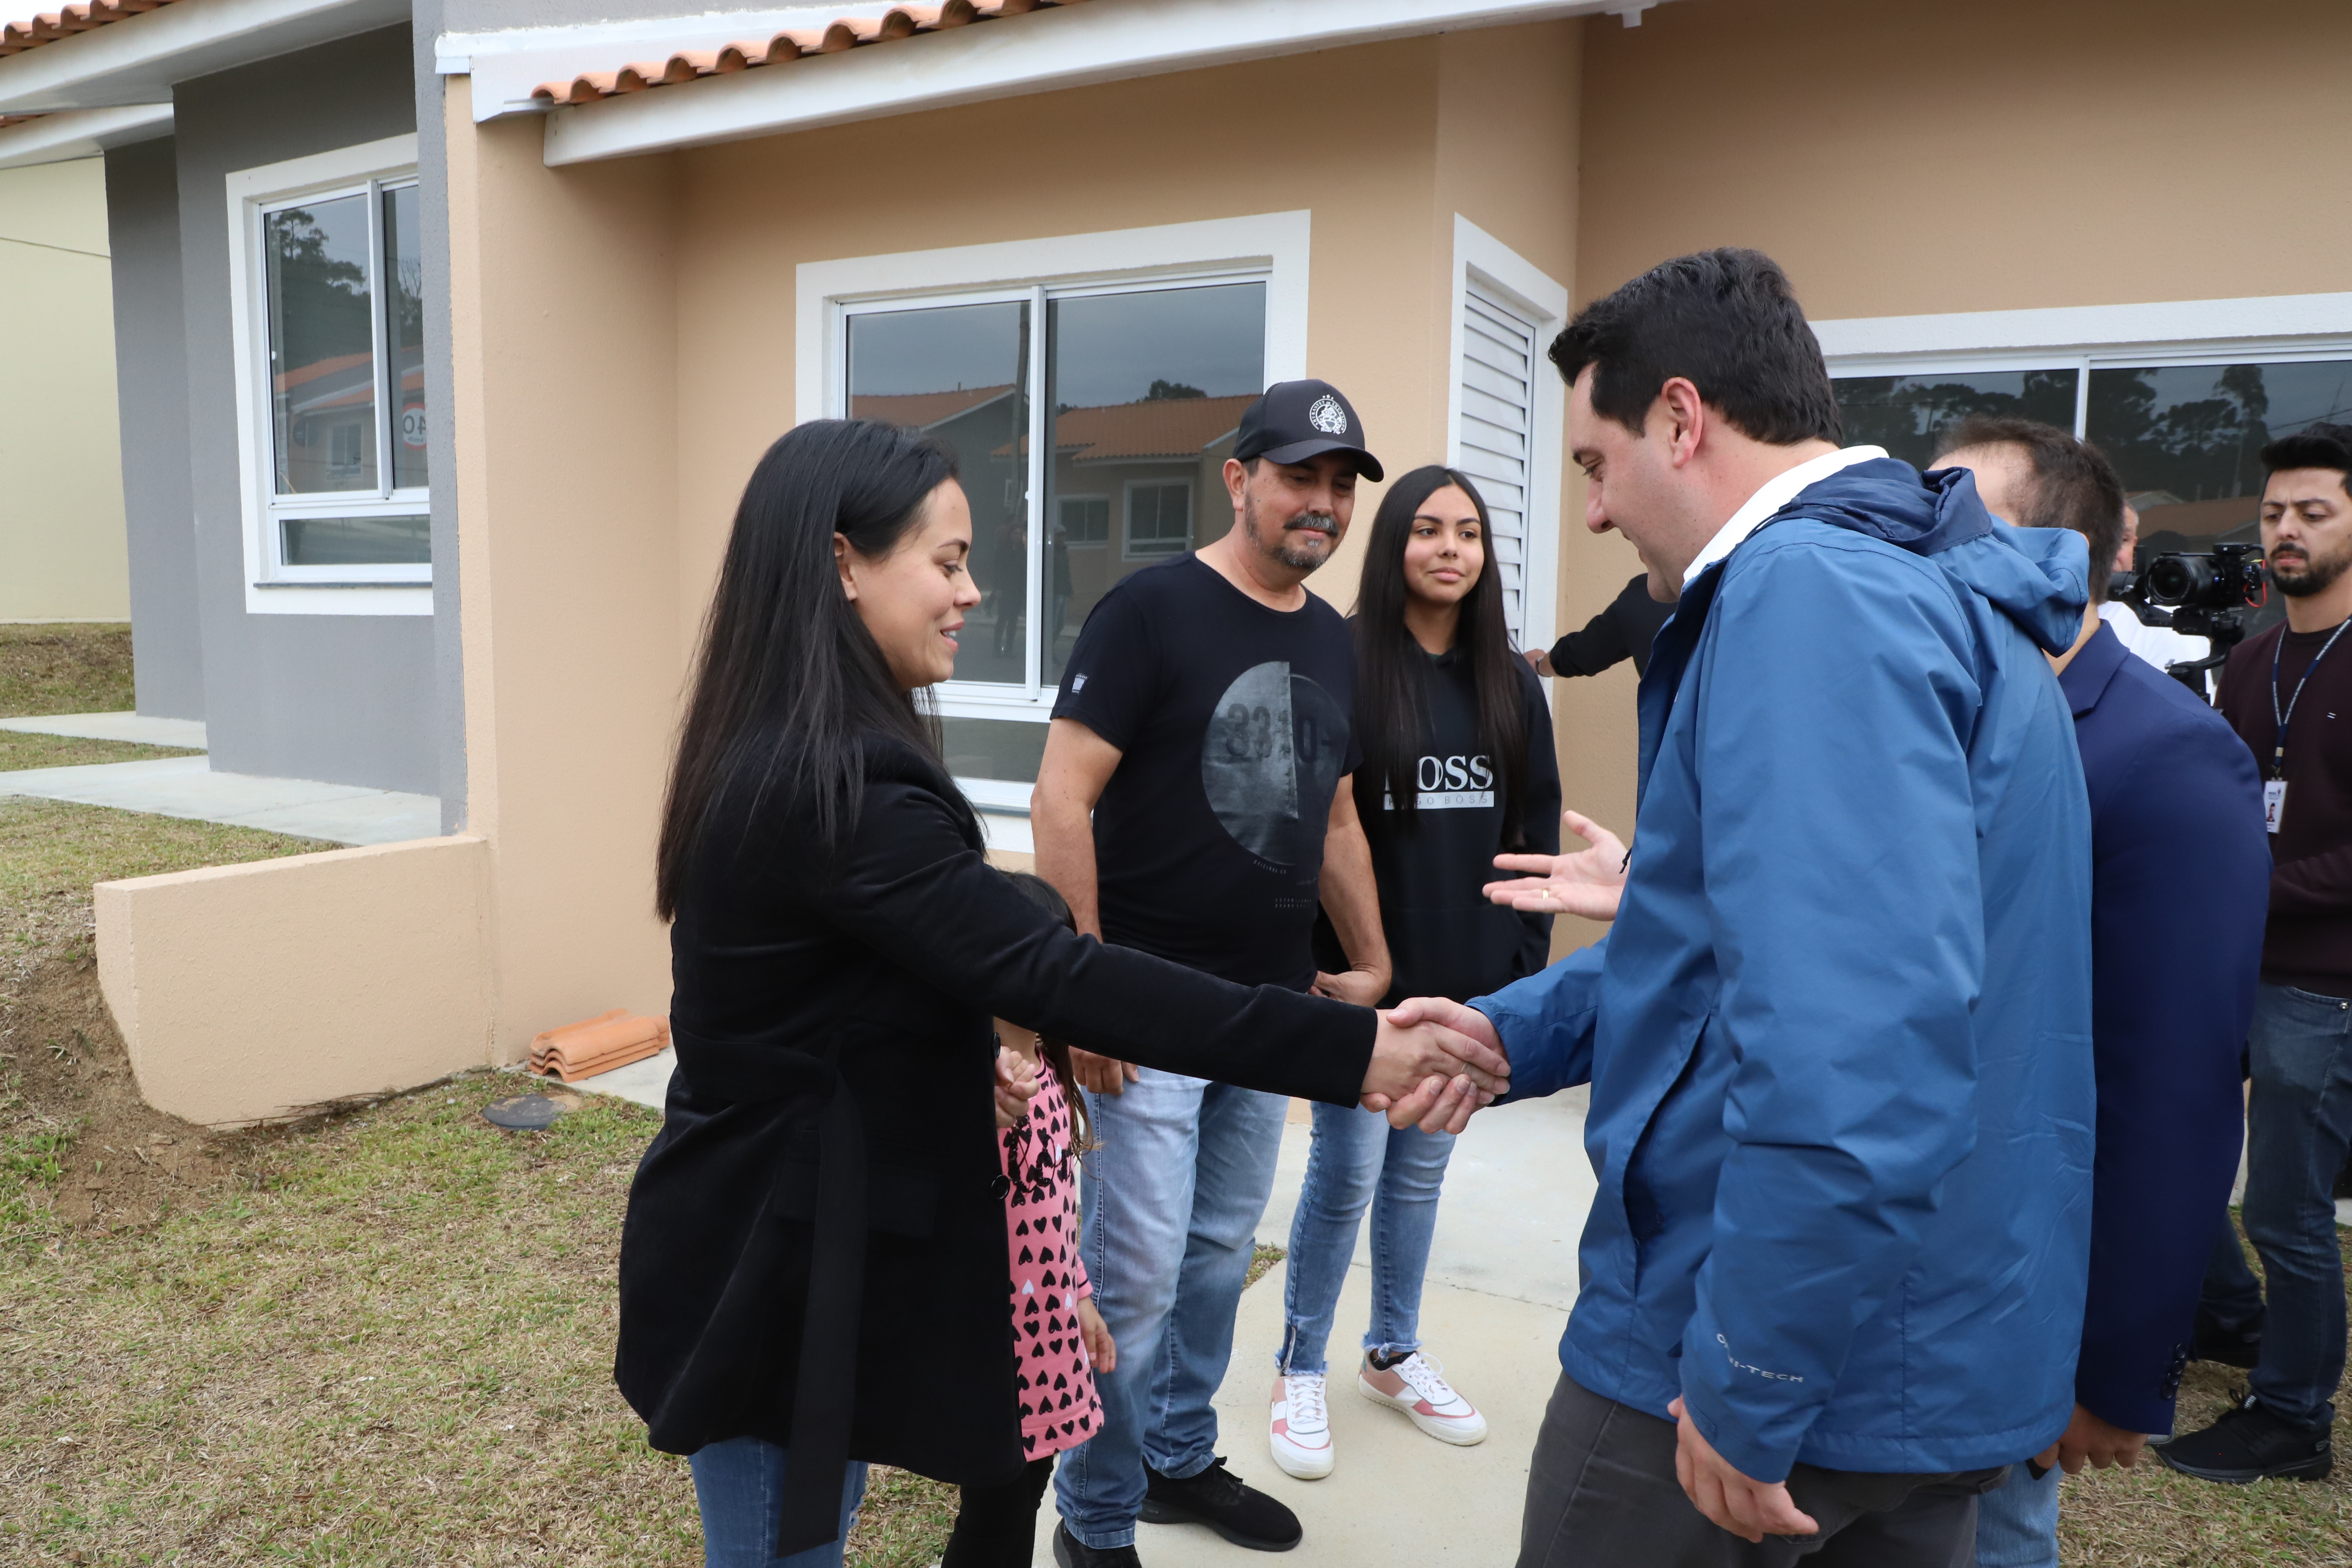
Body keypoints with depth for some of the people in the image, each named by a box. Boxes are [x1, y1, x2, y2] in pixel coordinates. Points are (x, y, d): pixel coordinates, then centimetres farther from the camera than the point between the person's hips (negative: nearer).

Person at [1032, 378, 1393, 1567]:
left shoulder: (1333, 643, 10)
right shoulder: (1151, 609, -10)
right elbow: (1061, 798, -15)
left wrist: (1372, 962, 18)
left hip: (1273, 1001, 7)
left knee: (1221, 1248, 17)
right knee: (1136, 1268, 0)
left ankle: (1179, 1458, 38)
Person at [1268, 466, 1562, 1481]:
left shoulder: (1512, 685, 6)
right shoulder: (1344, 670, -9)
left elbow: (1537, 825, 9)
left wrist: (1525, 957, 4)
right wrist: (1323, 965, -13)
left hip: (1470, 980, 5)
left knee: (1422, 1168, 17)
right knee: (1347, 1172, 3)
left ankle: (1394, 1355, 35)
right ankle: (1300, 1370, 23)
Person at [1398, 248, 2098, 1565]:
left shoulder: (1808, 588, -23)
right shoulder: (1931, 584, 11)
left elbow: (1859, 1041, -33)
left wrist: (1751, 1384, -23)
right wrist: (1519, 1029, 10)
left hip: (1811, 1352, -9)